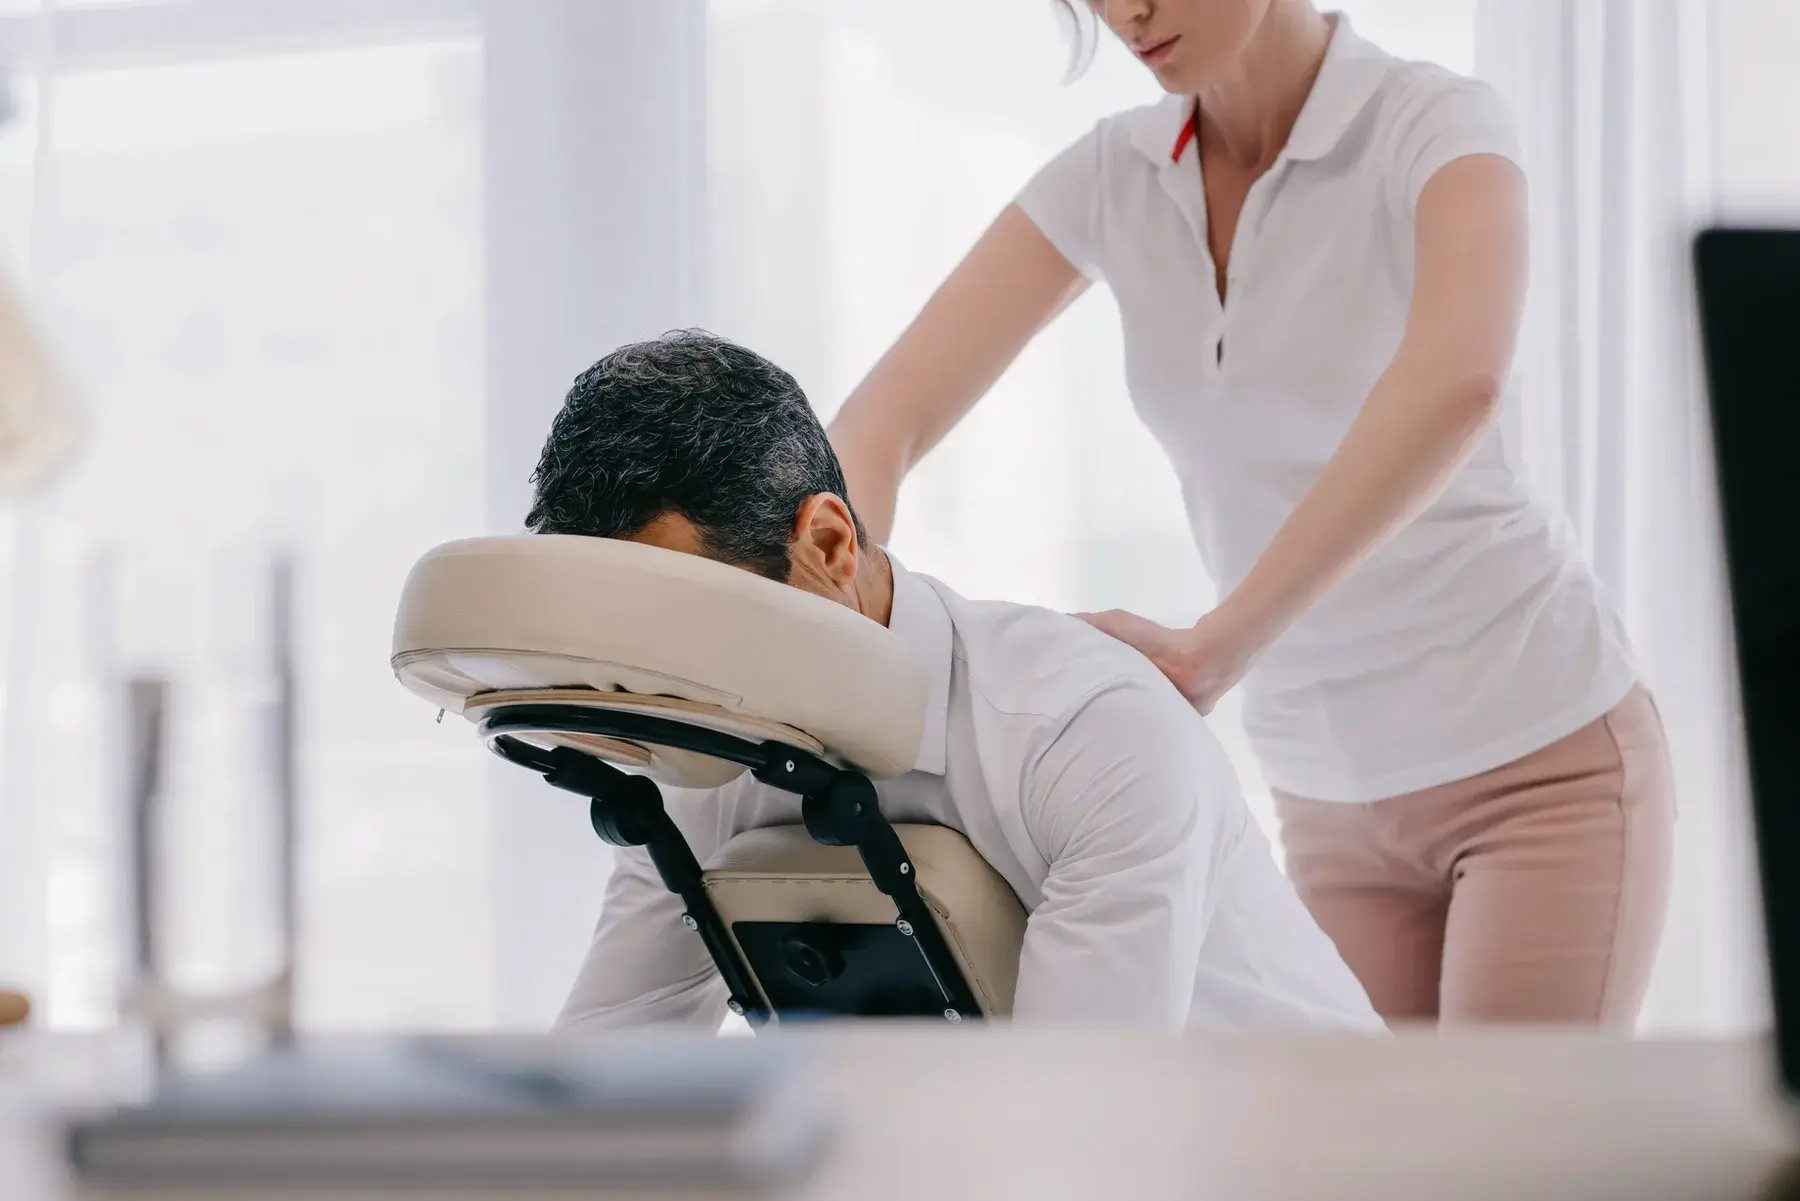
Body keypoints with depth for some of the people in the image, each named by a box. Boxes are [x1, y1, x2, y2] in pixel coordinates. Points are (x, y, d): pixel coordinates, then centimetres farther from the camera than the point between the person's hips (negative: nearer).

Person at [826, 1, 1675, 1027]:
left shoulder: (1438, 126, -16)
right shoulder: (1113, 180, 0)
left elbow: (1455, 385, -37)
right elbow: (881, 423, -7)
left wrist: (1212, 653, -42)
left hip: (1542, 758, -5)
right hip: (1333, 791, 5)